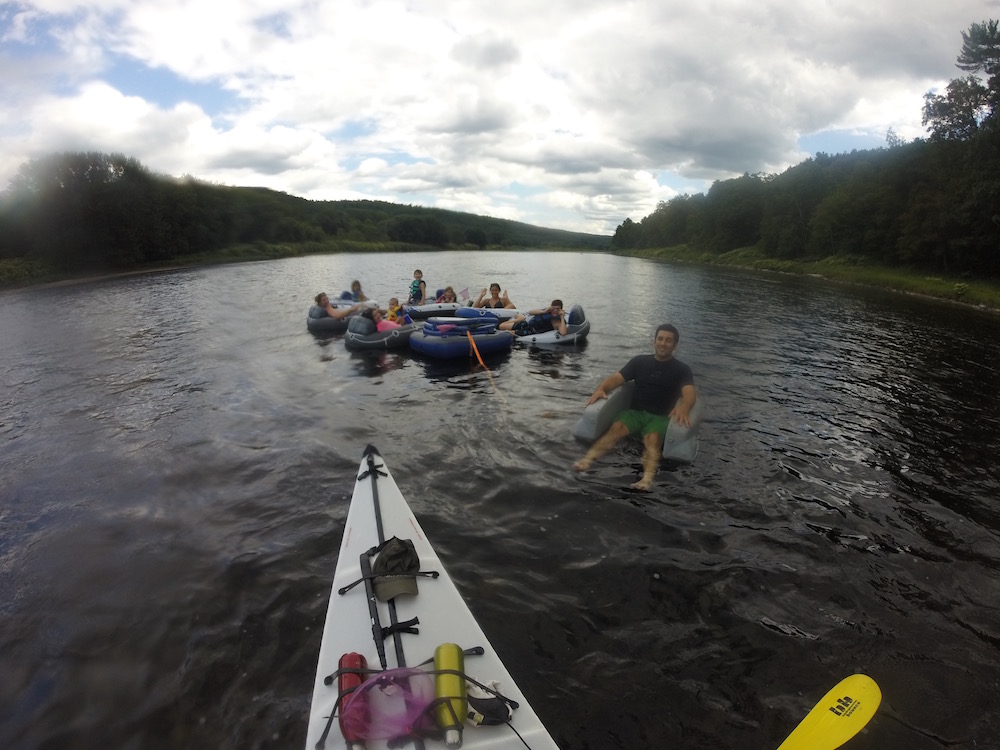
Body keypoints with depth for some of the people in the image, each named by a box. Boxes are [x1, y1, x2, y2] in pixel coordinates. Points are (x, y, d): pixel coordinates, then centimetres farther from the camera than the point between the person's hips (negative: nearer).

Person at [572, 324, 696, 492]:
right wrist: (601, 388, -20)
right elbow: (616, 378, 3)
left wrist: (684, 407, -37)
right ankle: (587, 460, -51)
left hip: (660, 417, -1)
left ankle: (647, 479, -58)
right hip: (635, 411, 1)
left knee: (652, 438, -34)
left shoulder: (682, 369, 6)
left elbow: (690, 393, -12)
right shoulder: (640, 361, 13)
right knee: (616, 428, -30)